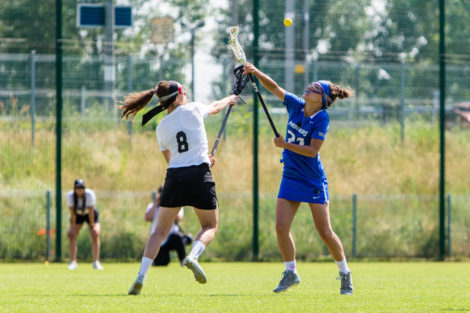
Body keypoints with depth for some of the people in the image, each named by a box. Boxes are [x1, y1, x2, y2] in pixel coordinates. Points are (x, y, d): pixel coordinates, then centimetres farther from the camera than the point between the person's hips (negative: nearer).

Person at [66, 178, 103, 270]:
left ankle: (96, 262, -15)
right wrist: (73, 226, -19)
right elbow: (72, 213, -21)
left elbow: (91, 211, -25)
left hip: (90, 215, -2)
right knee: (71, 234, -15)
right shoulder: (70, 196, -25)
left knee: (95, 235, -17)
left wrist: (92, 225, -20)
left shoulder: (90, 194, -30)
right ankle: (73, 262, -9)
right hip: (77, 215, 2)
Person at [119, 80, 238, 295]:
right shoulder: (193, 110, 3)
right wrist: (230, 99, 47)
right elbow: (215, 107, 25)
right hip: (199, 175, -2)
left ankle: (141, 276, -8)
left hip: (174, 176, 2)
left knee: (160, 231, 8)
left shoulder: (161, 128, 10)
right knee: (210, 226, 14)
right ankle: (193, 255, -16)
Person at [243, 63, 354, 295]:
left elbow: (313, 151, -21)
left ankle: (345, 273, 15)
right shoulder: (296, 106, 1)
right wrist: (256, 72, -13)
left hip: (313, 180, -5)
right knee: (281, 227, -6)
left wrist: (285, 145, -22)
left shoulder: (322, 118, -15)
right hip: (290, 177, 5)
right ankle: (291, 273, 9)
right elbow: (274, 88, 2)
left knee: (325, 232, -2)